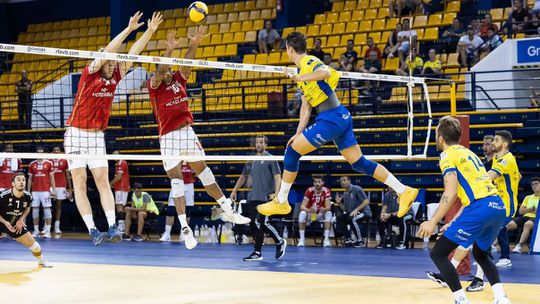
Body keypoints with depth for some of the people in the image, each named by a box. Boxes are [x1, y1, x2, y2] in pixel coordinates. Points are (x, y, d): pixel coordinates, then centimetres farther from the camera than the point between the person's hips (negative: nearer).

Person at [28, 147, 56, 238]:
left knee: (47, 209, -4)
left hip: (46, 190, -2)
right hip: (35, 191, 2)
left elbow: (52, 178, 3)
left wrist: (54, 190, -5)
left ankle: (47, 231, -3)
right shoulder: (32, 164, 9)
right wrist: (28, 191, 8)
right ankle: (36, 231, 10)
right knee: (35, 210, 3)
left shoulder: (48, 163, 3)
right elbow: (30, 179, 12)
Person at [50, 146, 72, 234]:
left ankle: (57, 227, 6)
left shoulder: (64, 161, 6)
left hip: (61, 186, 1)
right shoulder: (49, 161, 5)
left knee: (58, 205, 4)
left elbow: (68, 176, 8)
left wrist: (70, 189, 3)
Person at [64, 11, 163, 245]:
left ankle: (112, 227, -14)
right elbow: (107, 51, -21)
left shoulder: (115, 77, 5)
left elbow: (132, 53, 1)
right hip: (76, 134, -4)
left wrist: (150, 31, -5)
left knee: (103, 181, -5)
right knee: (79, 184, -6)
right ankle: (92, 230, -9)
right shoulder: (90, 73, -9)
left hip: (97, 136, 4)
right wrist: (129, 29, -24)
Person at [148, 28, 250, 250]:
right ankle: (185, 228, -9)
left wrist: (194, 44, -21)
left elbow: (186, 63, -4)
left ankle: (228, 211, 18)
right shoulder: (154, 86, -3)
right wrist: (170, 50, -36)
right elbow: (160, 70, -21)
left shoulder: (179, 80, 10)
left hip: (187, 132, 5)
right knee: (176, 181, -6)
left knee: (204, 171, 11)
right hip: (168, 137, -5)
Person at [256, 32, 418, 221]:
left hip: (331, 119, -10)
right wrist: (299, 133, 19)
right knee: (359, 163, 8)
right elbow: (306, 107, 24)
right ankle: (404, 191, 7)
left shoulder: (309, 62, -8)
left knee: (292, 151, -2)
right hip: (341, 118, 10)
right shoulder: (302, 70, 22)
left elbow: (325, 72, -33)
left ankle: (281, 202, 6)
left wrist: (299, 78, -39)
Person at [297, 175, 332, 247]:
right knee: (302, 213, -32)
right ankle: (302, 239, -25)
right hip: (310, 214, 0)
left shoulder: (326, 191, -15)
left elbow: (328, 206, -23)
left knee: (329, 213, -31)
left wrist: (324, 209, -48)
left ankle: (326, 239, -27)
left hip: (321, 214, 0)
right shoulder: (309, 191, -17)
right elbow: (302, 206, -24)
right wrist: (309, 210, -47)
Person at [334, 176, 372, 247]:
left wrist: (356, 210, -25)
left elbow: (366, 201, -17)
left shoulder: (357, 189, -9)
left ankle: (360, 241, -20)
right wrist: (339, 203, -5)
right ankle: (348, 240, -7)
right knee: (339, 218, -10)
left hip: (364, 212, -7)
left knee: (353, 219, -35)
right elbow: (345, 210, 13)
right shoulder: (344, 194, 12)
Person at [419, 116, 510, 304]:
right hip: (499, 207, 9)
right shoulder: (468, 153, 27)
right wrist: (454, 222, 34)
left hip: (480, 209, -9)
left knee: (437, 254, 0)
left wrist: (433, 222, -10)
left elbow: (451, 193, -11)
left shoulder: (448, 155, 2)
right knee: (480, 253, 30)